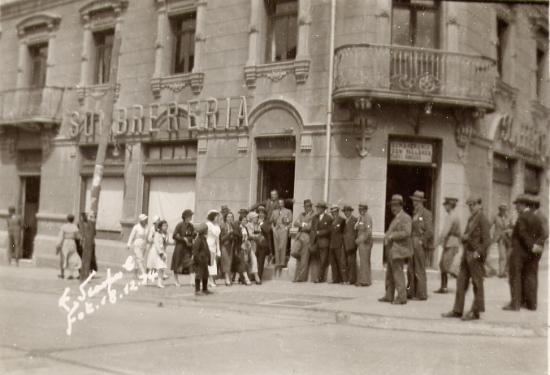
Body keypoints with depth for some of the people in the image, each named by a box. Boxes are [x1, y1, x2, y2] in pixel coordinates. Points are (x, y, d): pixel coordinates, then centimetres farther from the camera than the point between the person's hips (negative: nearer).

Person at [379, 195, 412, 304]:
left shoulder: (405, 218, -10)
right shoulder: (395, 218, 20)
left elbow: (406, 233, -22)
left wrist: (392, 236, -19)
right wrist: (386, 236, 6)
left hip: (398, 250, -10)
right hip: (391, 250, 10)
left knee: (398, 274, -8)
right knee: (389, 274, 13)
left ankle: (401, 298, -3)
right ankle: (389, 296, 20)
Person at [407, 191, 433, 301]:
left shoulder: (426, 213, -9)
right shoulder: (415, 214, 15)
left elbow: (429, 231, -15)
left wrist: (422, 242, -13)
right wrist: (411, 241, 9)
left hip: (421, 244, -8)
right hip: (413, 244, 8)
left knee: (420, 270, -4)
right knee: (411, 270, 10)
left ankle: (421, 294, 3)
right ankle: (411, 292, 17)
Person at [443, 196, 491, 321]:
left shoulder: (482, 219, -11)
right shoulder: (471, 218, 15)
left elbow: (487, 240, -16)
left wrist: (478, 252, -21)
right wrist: (464, 237, 1)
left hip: (476, 255, -9)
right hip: (467, 253, 9)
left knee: (477, 283, 1)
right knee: (461, 281, 9)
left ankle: (476, 312, 9)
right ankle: (457, 310, 15)